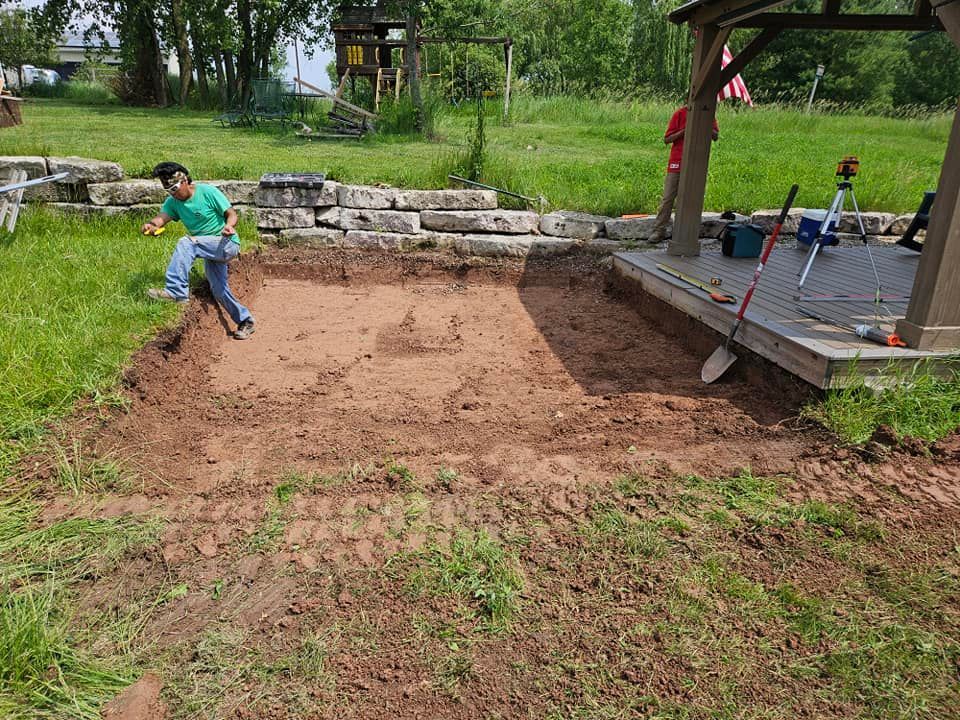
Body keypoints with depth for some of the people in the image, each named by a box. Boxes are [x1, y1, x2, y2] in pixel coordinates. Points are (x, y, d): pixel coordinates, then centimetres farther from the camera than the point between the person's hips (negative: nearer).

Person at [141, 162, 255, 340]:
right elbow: (161, 217, -14)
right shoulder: (173, 202, 3)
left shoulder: (208, 192, -14)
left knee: (186, 243, -30)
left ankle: (176, 291, -35)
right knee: (219, 291, 7)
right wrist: (151, 225, -38)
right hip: (209, 250, 8)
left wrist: (229, 225, -38)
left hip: (228, 245, -8)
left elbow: (231, 213, -15)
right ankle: (245, 321, 24)